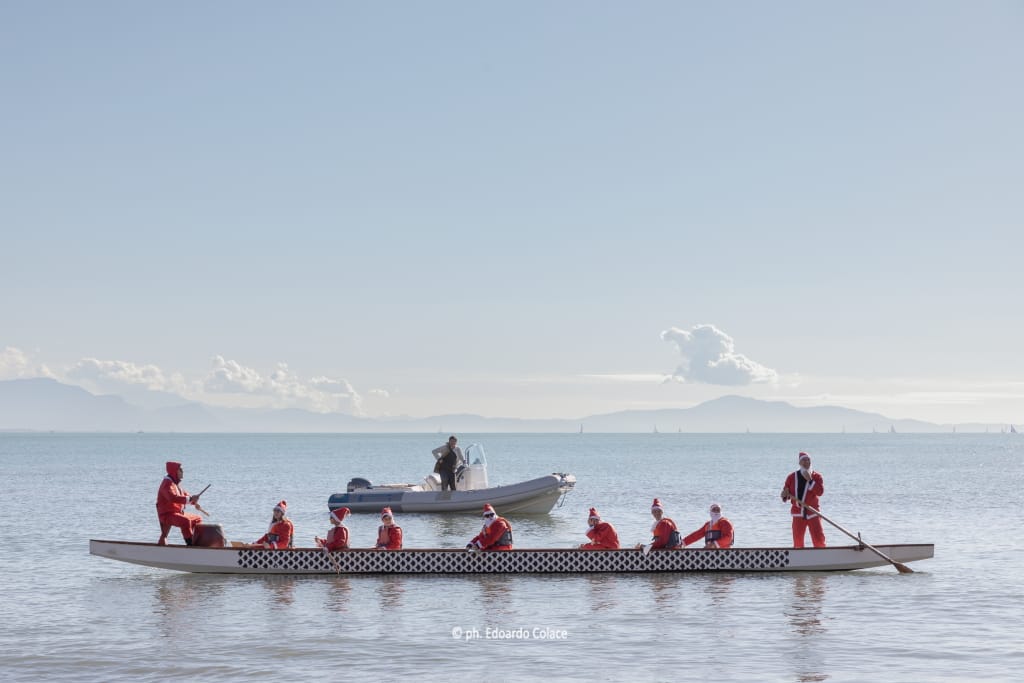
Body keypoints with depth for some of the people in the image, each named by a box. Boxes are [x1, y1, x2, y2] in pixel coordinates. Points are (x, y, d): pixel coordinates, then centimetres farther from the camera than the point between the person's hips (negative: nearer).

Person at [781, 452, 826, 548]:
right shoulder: (792, 477, 6)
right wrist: (785, 496, -14)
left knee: (819, 538, -6)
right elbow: (785, 494, 9)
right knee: (798, 540, 2)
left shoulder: (817, 476, 2)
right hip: (798, 514, 1)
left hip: (813, 513, -1)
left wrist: (810, 480, -19)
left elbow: (820, 491, -13)